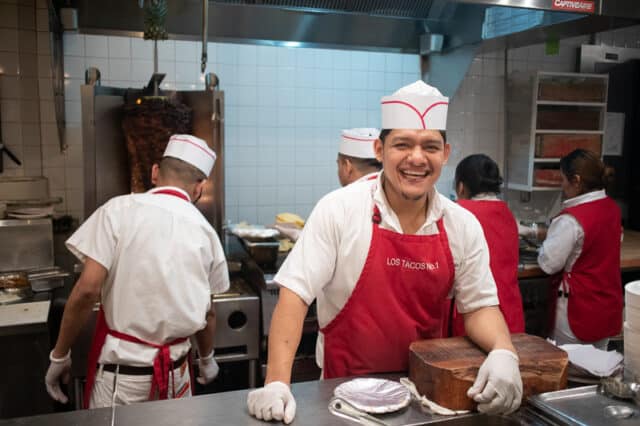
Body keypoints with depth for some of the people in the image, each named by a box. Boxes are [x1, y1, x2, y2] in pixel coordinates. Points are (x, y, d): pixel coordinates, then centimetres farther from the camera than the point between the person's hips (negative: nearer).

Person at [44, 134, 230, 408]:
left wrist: (59, 355, -1)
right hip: (175, 370, 3)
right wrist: (206, 358, 25)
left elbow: (87, 290, -15)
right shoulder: (205, 231, 0)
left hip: (120, 368, -3)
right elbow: (207, 312, 8)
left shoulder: (120, 209, -9)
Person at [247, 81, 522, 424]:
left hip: (426, 384, 5)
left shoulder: (463, 226, -4)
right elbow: (295, 292, -16)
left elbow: (479, 305, 3)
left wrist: (504, 353, -17)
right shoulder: (338, 210, -15)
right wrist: (277, 383, -24)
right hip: (346, 386, -4)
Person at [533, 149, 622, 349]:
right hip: (609, 307, 8)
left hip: (580, 311, -8)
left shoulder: (571, 219, -24)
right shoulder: (612, 208, 2)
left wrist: (547, 241, 0)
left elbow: (549, 263, -18)